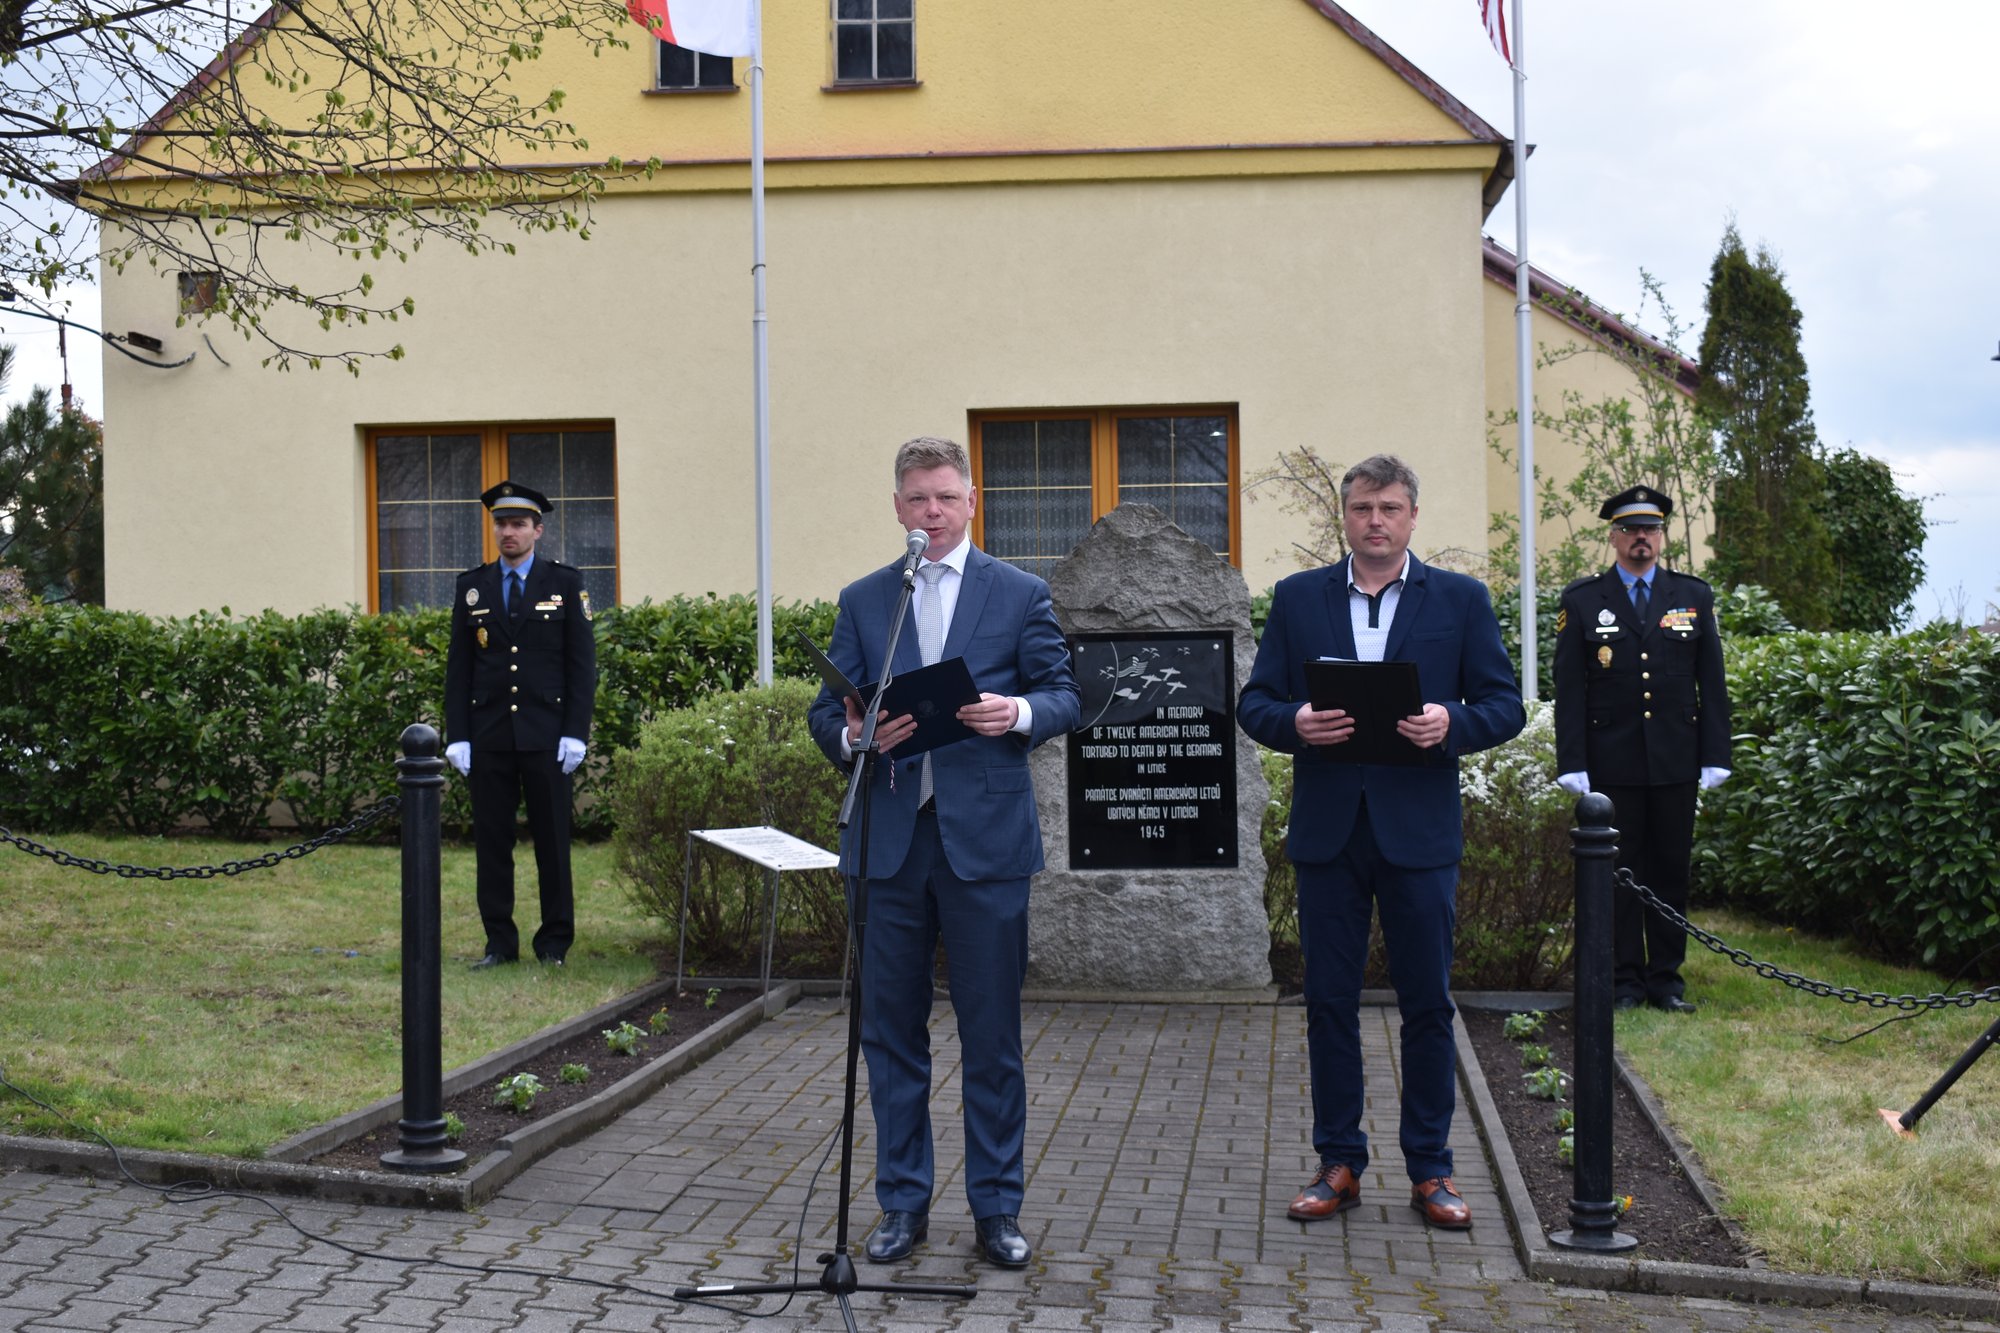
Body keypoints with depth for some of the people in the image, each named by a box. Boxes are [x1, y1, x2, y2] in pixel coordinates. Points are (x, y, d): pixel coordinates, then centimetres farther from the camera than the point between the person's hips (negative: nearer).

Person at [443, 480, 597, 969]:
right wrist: (458, 736, 1)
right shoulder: (472, 586, 9)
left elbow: (582, 663, 1)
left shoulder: (564, 583, 3)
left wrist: (575, 732, -7)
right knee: (491, 841, 4)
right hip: (489, 737, 2)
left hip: (546, 736, -2)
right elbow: (458, 667, 8)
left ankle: (555, 942, 12)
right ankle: (499, 941, 13)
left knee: (552, 839, 3)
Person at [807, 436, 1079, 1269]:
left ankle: (997, 1208, 16)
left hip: (985, 841, -2)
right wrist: (852, 735, -14)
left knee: (992, 1037, 4)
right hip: (887, 843, 2)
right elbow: (825, 709, 9)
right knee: (891, 1033, 9)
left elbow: (1064, 696, 4)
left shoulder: (1020, 594, 6)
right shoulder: (862, 600, 11)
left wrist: (1019, 712, -18)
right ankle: (903, 1203, 21)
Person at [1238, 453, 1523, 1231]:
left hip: (1419, 834, -1)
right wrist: (1295, 723, -16)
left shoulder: (1461, 600, 5)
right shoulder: (1297, 598, 7)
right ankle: (1339, 1163, 18)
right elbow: (1254, 704, 6)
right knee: (1329, 1002, 6)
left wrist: (1451, 723, -18)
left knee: (1428, 1005, 4)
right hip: (1328, 830, 1)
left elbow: (1505, 705, 3)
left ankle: (1430, 1169, 16)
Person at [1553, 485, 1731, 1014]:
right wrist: (1572, 764, -6)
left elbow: (1712, 683, 8)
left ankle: (1666, 979, 15)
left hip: (1675, 763, 2)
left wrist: (1715, 756, 1)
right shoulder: (1581, 601, 3)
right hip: (1611, 764, -2)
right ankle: (1624, 982, 10)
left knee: (1672, 870, 6)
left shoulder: (1694, 596, 9)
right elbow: (1569, 689, 0)